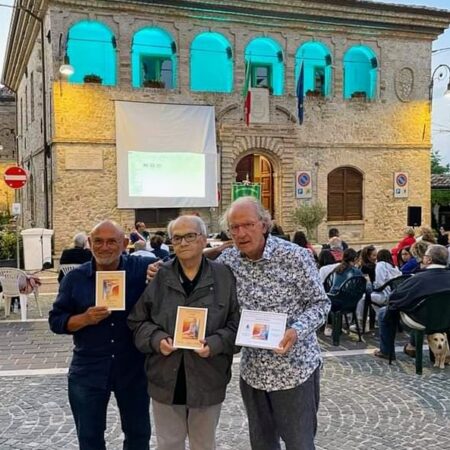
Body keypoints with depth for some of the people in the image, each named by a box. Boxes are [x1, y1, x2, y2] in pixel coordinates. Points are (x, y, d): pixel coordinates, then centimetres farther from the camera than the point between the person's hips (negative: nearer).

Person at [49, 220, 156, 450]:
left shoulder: (142, 269, -8)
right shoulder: (75, 278, -2)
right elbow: (56, 320, 0)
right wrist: (84, 319, -18)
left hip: (134, 369, -1)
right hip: (87, 372, 1)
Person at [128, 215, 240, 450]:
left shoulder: (223, 276, -3)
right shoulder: (159, 277, 0)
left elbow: (237, 323, -2)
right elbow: (138, 321, 4)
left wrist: (215, 343, -18)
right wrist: (157, 339, -14)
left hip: (207, 379, -1)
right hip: (166, 379, 1)